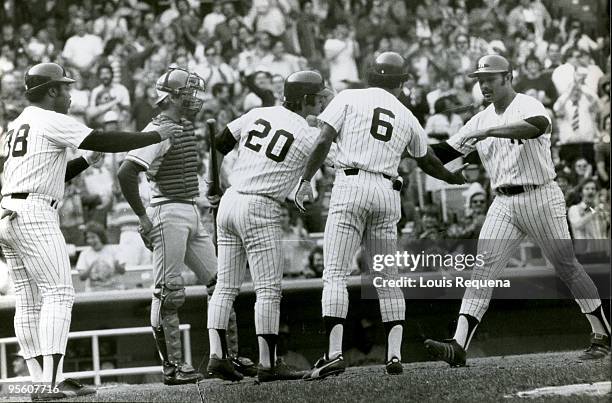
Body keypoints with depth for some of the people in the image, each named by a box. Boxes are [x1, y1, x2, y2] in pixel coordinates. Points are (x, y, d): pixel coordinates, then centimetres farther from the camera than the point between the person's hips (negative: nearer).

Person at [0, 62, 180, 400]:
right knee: (58, 293, -12)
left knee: (29, 303, 6)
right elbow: (106, 141, -10)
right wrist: (156, 135, -2)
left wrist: (87, 160, 19)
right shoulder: (51, 121, -5)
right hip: (33, 215, -10)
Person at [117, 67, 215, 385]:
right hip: (168, 213, -10)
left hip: (191, 213, 10)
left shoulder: (186, 127, 13)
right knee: (168, 293, -5)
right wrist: (143, 218, -18)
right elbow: (126, 174, -22)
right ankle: (172, 366, -1)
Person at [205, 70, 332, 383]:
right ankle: (268, 364, -4)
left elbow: (218, 146, 14)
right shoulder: (309, 135, -7)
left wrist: (213, 186, 24)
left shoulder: (258, 114, 10)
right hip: (260, 210, -7)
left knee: (226, 286, 10)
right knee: (268, 290, -3)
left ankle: (217, 356, 5)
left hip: (229, 202, 7)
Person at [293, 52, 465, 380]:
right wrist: (456, 178, 48)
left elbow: (323, 142, -4)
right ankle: (394, 353, 2)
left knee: (335, 273, -7)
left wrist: (305, 180, 0)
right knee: (387, 277, 11)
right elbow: (427, 162, 31)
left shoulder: (349, 99, 7)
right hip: (387, 193, 4)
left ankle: (334, 353, -18)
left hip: (351, 186, -4)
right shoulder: (407, 117, 17)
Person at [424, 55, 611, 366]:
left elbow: (537, 126, -32)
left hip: (540, 198, -5)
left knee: (566, 267, 1)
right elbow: (444, 153, 13)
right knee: (483, 268, -9)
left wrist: (487, 132, -38)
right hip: (503, 204, 5)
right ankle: (459, 346, -19)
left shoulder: (527, 106, -7)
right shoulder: (482, 120, 14)